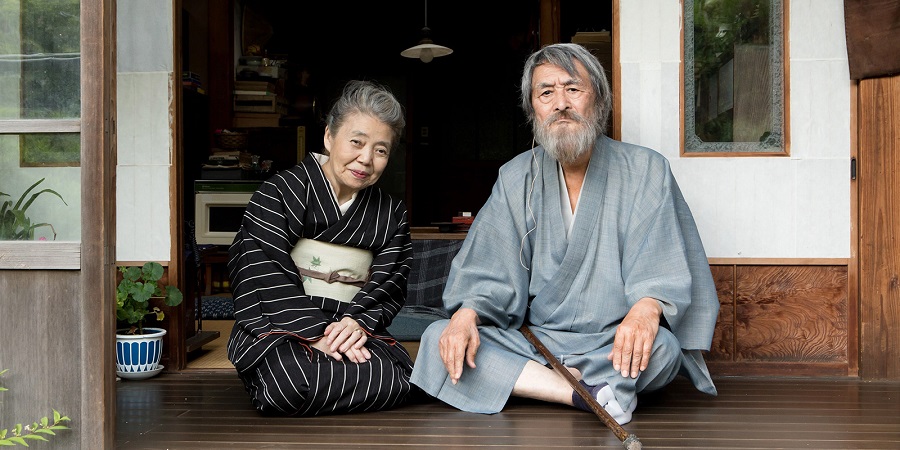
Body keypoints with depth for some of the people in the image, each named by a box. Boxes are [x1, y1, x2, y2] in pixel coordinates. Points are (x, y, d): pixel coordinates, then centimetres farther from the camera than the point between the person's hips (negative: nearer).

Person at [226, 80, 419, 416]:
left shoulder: (391, 215, 14)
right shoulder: (279, 193, 0)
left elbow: (388, 287, 6)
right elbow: (265, 276, -10)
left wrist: (358, 321, -16)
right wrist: (313, 335, -20)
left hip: (350, 328, 4)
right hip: (276, 327, -3)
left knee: (399, 376, -27)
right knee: (289, 382, -36)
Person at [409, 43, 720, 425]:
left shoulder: (645, 171, 0)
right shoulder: (516, 178, 8)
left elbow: (664, 268, -9)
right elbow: (492, 269, 2)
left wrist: (647, 307, -33)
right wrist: (467, 313, -20)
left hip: (613, 347, -3)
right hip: (535, 342, 3)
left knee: (660, 348, -35)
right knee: (439, 340, -21)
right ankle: (592, 392, -24)